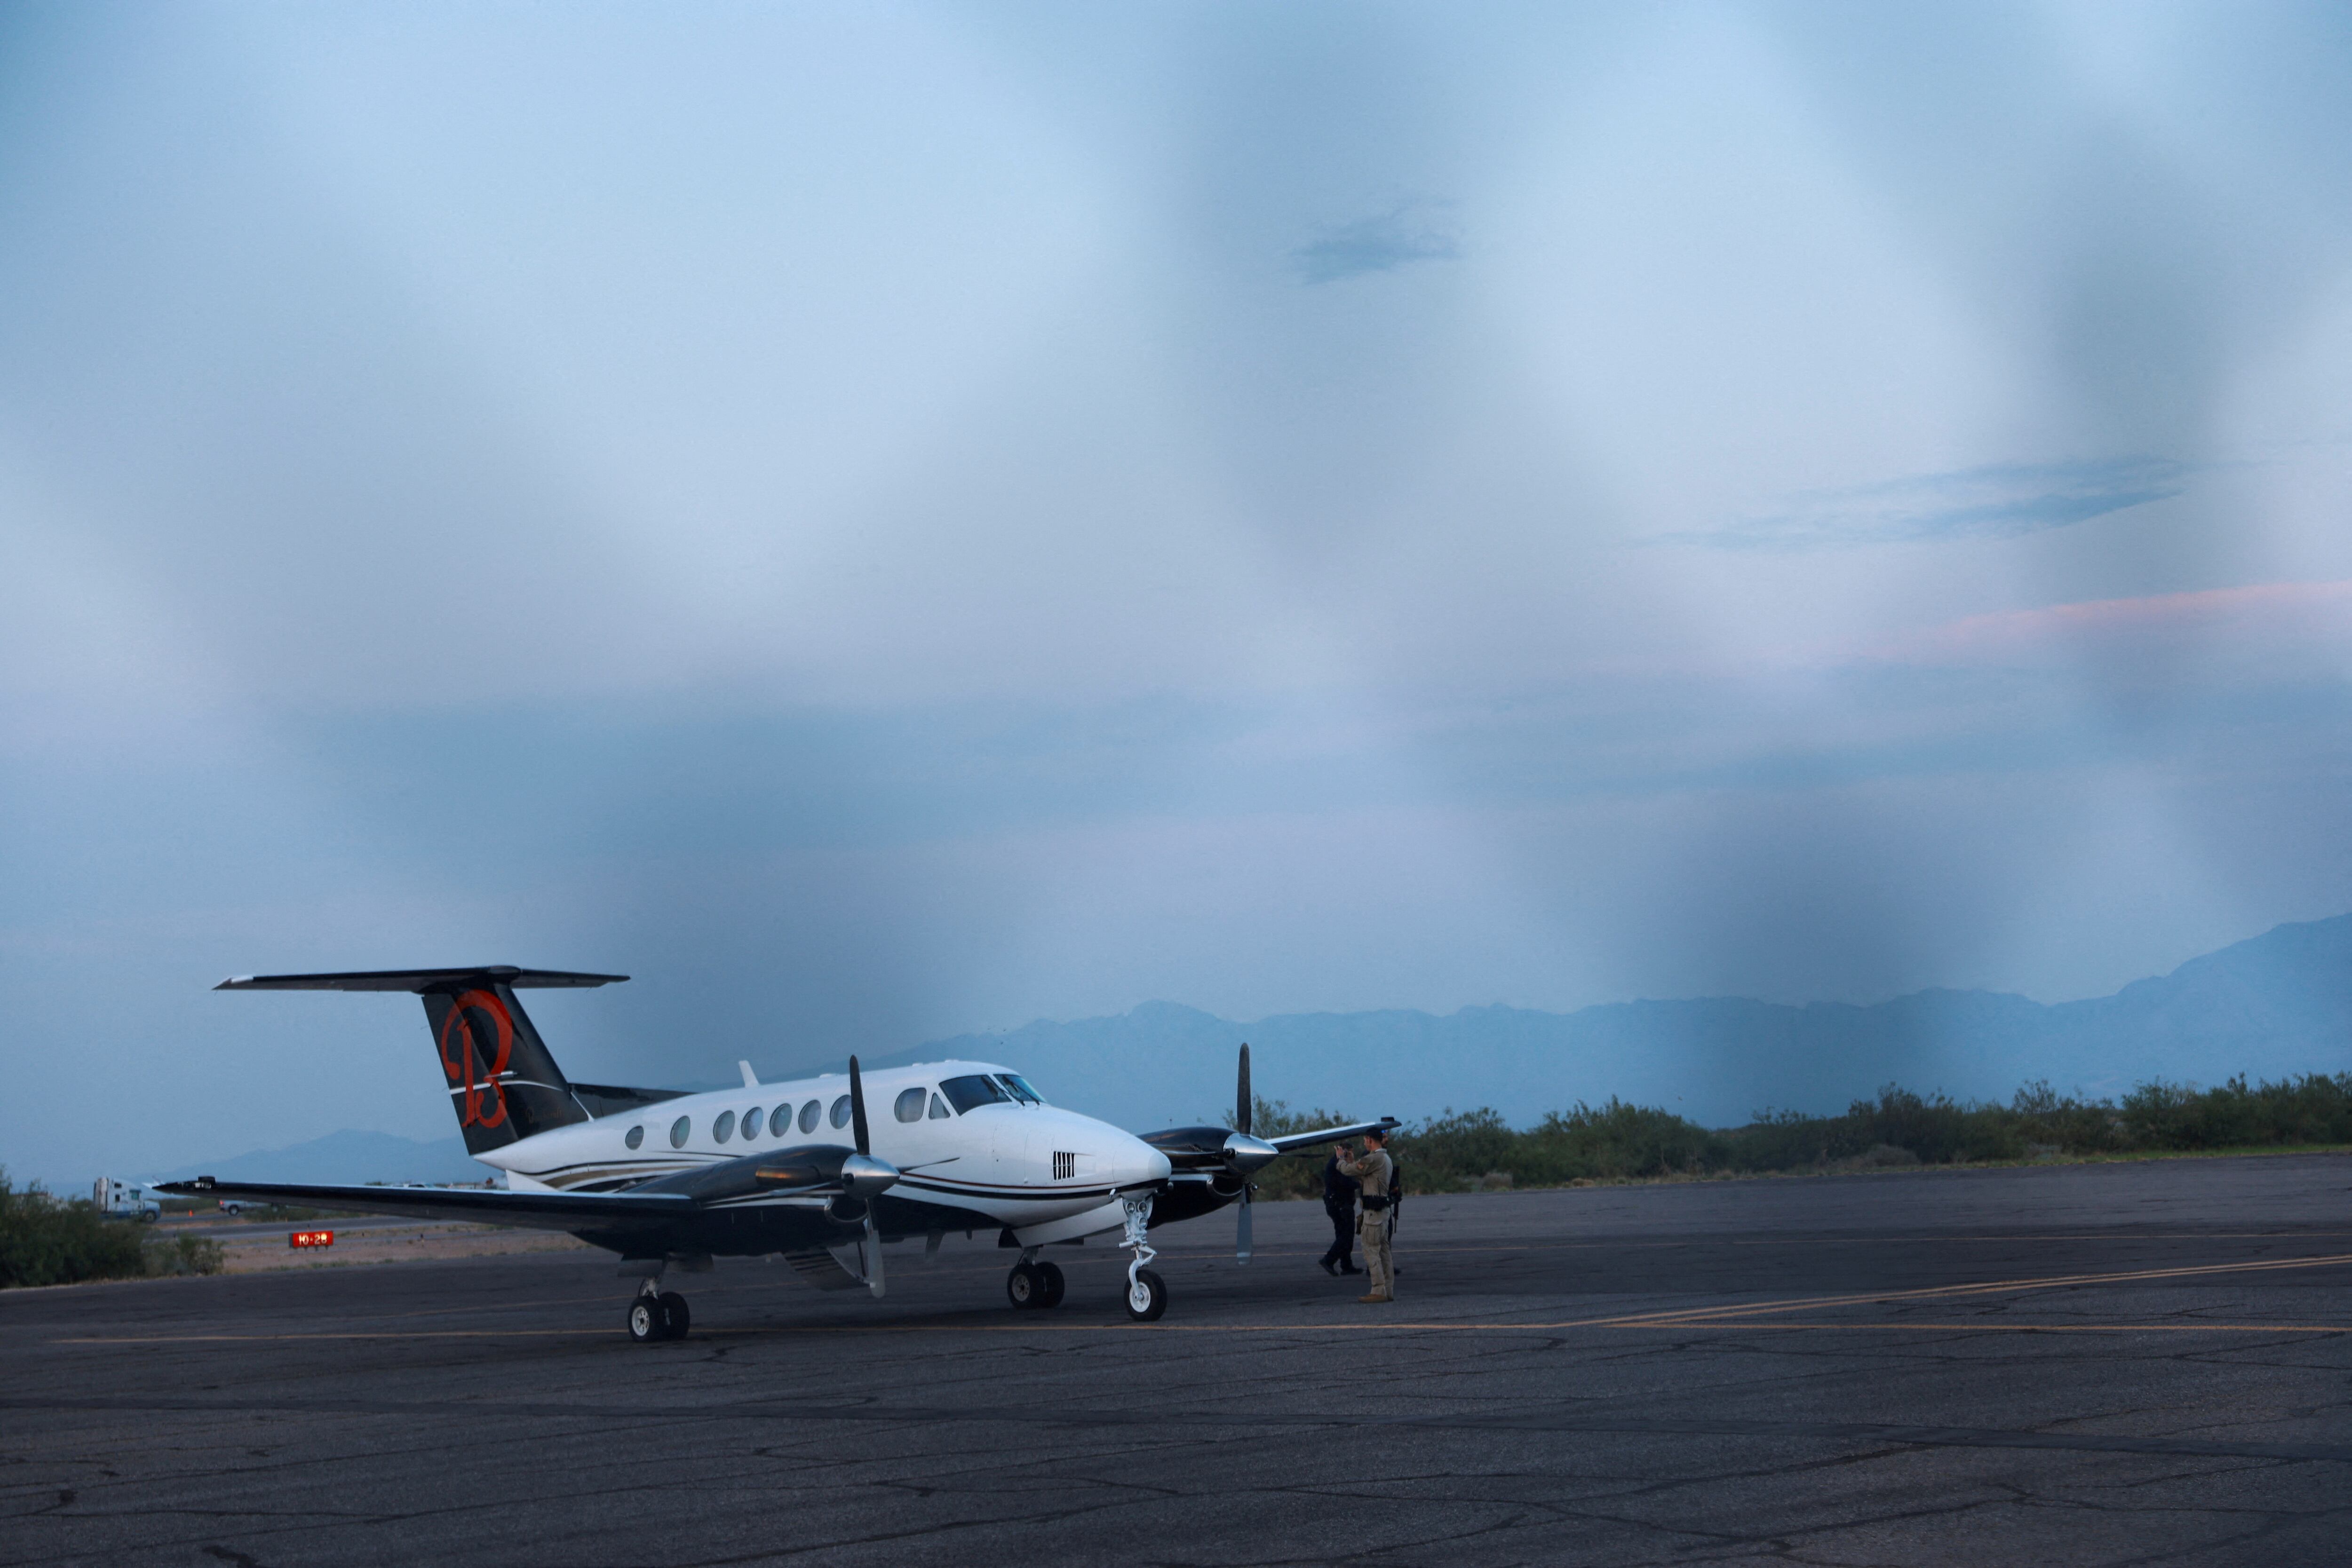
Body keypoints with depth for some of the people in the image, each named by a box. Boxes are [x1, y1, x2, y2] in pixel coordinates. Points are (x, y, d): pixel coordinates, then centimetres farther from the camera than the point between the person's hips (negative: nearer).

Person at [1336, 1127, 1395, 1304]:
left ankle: (1378, 1291, -12)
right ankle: (1388, 1290, 12)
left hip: (1373, 1210, -10)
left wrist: (1341, 1159, 12)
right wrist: (1352, 1163, 26)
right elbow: (1363, 1181, 23)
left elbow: (1347, 1171, -9)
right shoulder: (1386, 1158, 17)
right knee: (1383, 1250, 11)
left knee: (1371, 1251, -9)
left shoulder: (1373, 1159, -15)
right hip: (1383, 1208, 10)